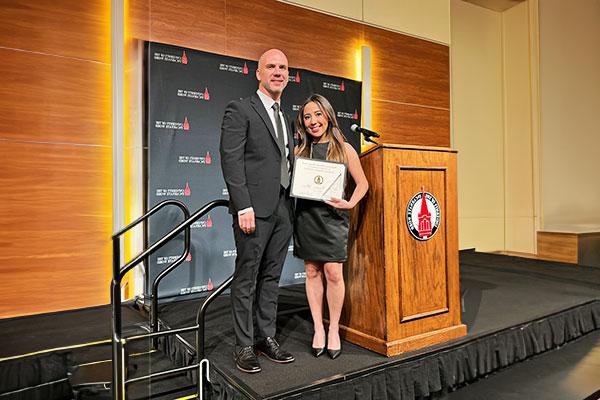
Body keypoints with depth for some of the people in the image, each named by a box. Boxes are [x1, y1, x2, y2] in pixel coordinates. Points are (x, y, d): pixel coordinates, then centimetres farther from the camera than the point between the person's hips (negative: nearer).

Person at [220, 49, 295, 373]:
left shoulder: (285, 118, 20)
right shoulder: (240, 110, -2)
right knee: (246, 279, 2)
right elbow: (231, 160, -11)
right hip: (255, 208, -7)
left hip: (283, 209, 7)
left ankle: (266, 338, 25)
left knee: (271, 277, 13)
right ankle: (244, 346, 15)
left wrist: (293, 205, 8)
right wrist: (244, 207, -18)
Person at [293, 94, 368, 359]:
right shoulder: (300, 151, 7)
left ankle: (334, 330, 13)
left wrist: (349, 203, -12)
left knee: (333, 273, -4)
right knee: (312, 272, 6)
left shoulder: (344, 148, 1)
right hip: (306, 216, 2)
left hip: (332, 217, -2)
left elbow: (362, 183, 4)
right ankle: (318, 328, 19)